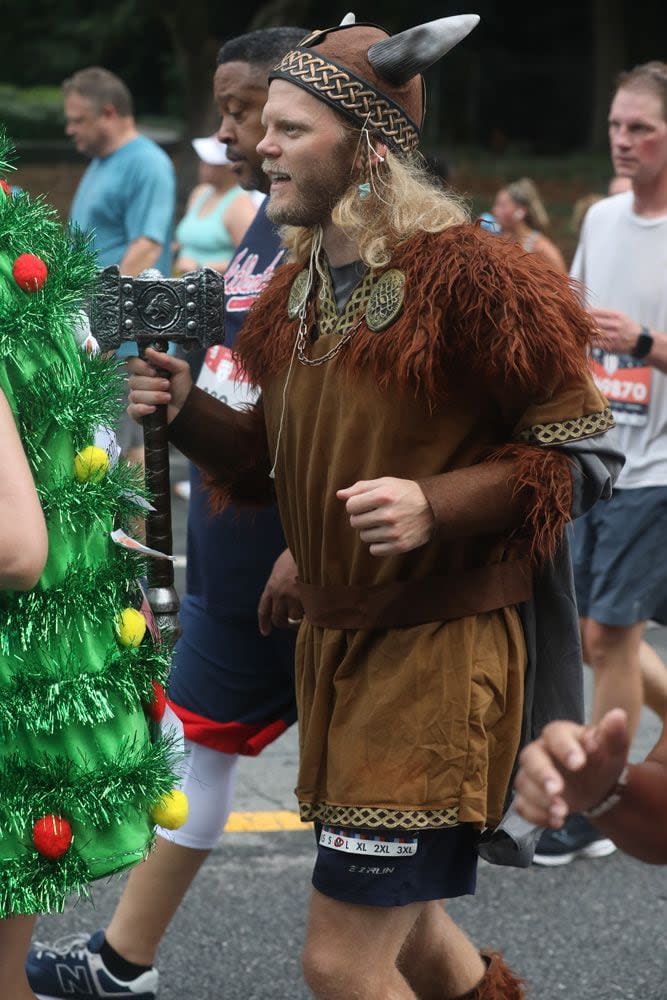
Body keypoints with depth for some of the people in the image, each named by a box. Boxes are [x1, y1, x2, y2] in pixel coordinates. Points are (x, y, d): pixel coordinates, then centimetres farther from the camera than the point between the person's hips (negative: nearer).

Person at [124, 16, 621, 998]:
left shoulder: (468, 278, -16)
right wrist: (188, 412, -1)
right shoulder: (298, 292, 8)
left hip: (438, 652, -8)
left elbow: (582, 450, -12)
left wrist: (440, 507, -26)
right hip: (334, 645, 8)